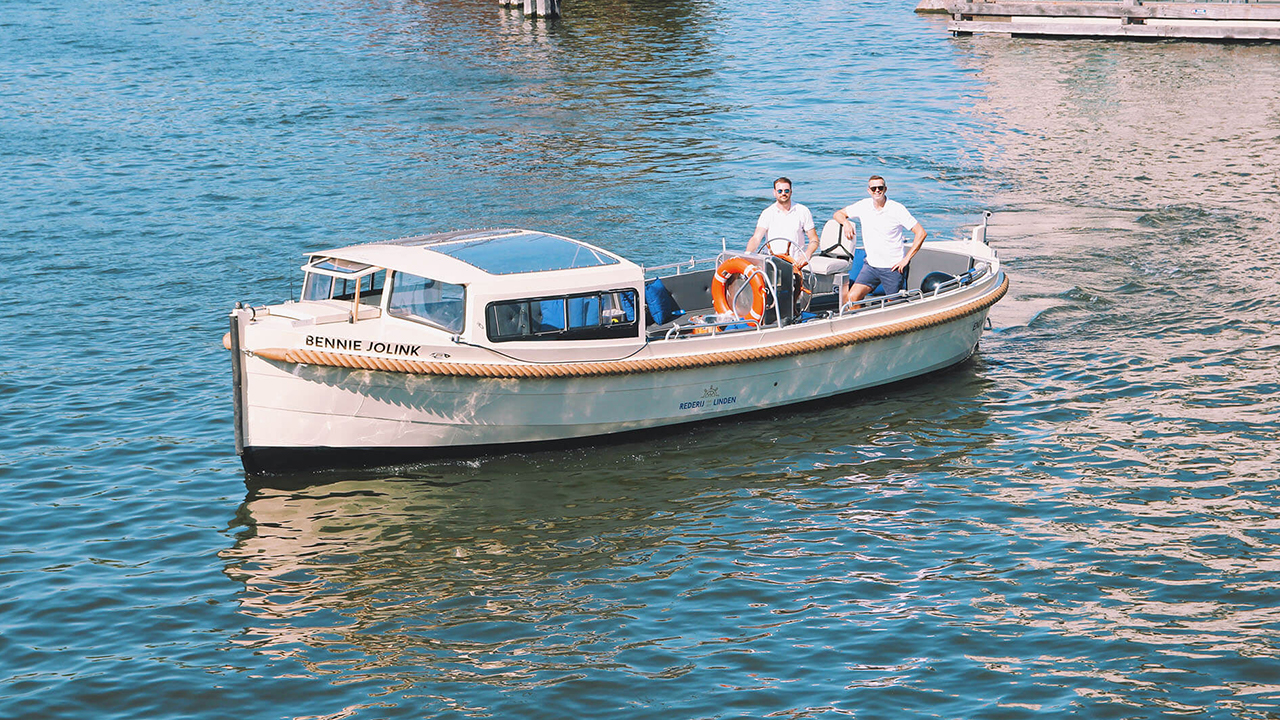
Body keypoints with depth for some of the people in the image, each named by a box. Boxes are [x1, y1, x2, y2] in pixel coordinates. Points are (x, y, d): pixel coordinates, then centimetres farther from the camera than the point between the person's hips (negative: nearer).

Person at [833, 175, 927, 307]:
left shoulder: (897, 209, -9)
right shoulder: (864, 206, 2)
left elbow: (921, 233, -10)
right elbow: (838, 214, 14)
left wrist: (906, 259, -14)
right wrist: (846, 223, -10)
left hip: (893, 267, -3)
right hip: (871, 265, 3)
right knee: (852, 297, -12)